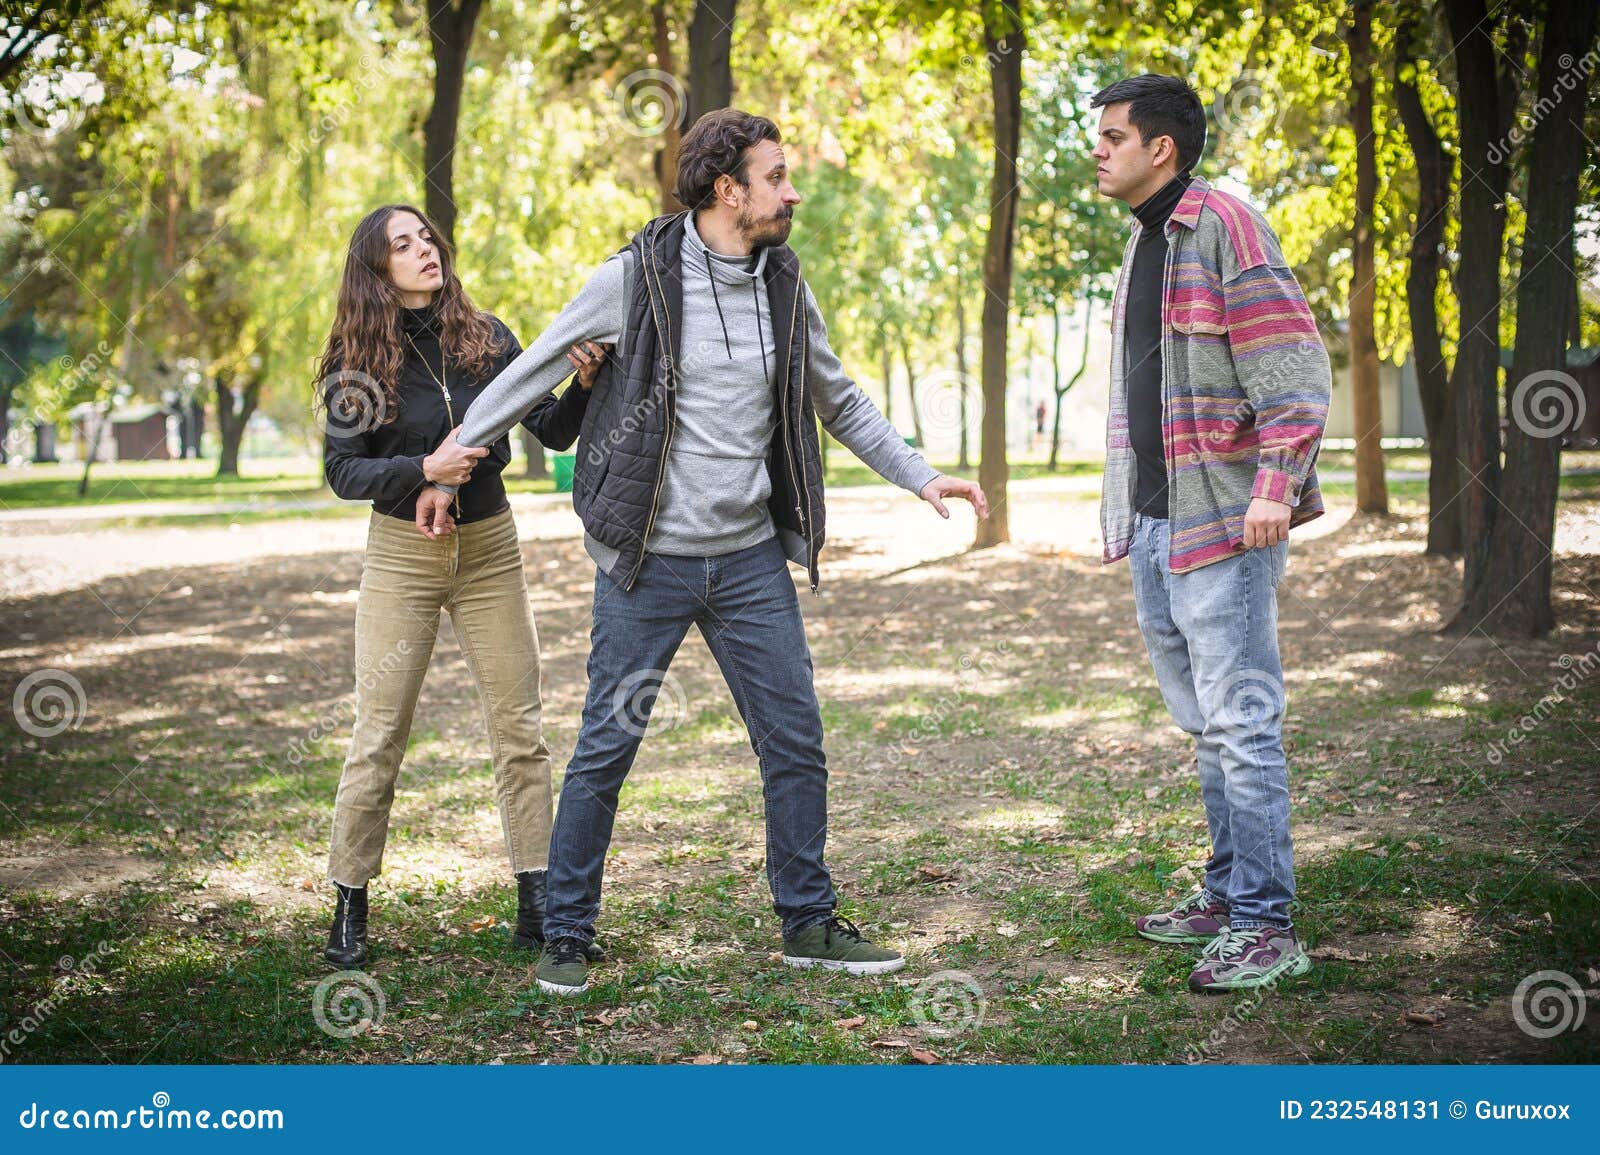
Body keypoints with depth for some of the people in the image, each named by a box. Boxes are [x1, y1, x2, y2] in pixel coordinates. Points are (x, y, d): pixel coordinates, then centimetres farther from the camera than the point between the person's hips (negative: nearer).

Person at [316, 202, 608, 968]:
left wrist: (583, 384, -21)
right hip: (401, 554, -2)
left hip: (490, 547, 2)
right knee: (379, 737, 0)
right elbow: (341, 471, -10)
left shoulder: (486, 339, -1)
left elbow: (553, 432, -1)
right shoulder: (359, 362, -6)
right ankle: (348, 910, 12)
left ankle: (537, 906, 9)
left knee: (519, 729, 3)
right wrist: (424, 469, -25)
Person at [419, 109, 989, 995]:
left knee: (796, 743, 7)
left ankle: (808, 923, 22)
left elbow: (840, 403, 18)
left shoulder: (784, 287, 5)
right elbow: (531, 373, -1)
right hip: (649, 561, -4)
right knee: (606, 747, 2)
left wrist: (920, 476, 12)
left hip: (750, 558, 5)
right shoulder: (637, 277, -10)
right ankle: (566, 934, 16)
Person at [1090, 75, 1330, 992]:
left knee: (1240, 724, -8)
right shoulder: (1145, 241, 18)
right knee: (1206, 724, 15)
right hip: (1156, 522, 10)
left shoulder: (1225, 226, -11)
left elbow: (1296, 368, -17)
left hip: (1224, 521, -10)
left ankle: (1267, 925, -3)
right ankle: (1228, 893, 24)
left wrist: (1276, 484, -24)